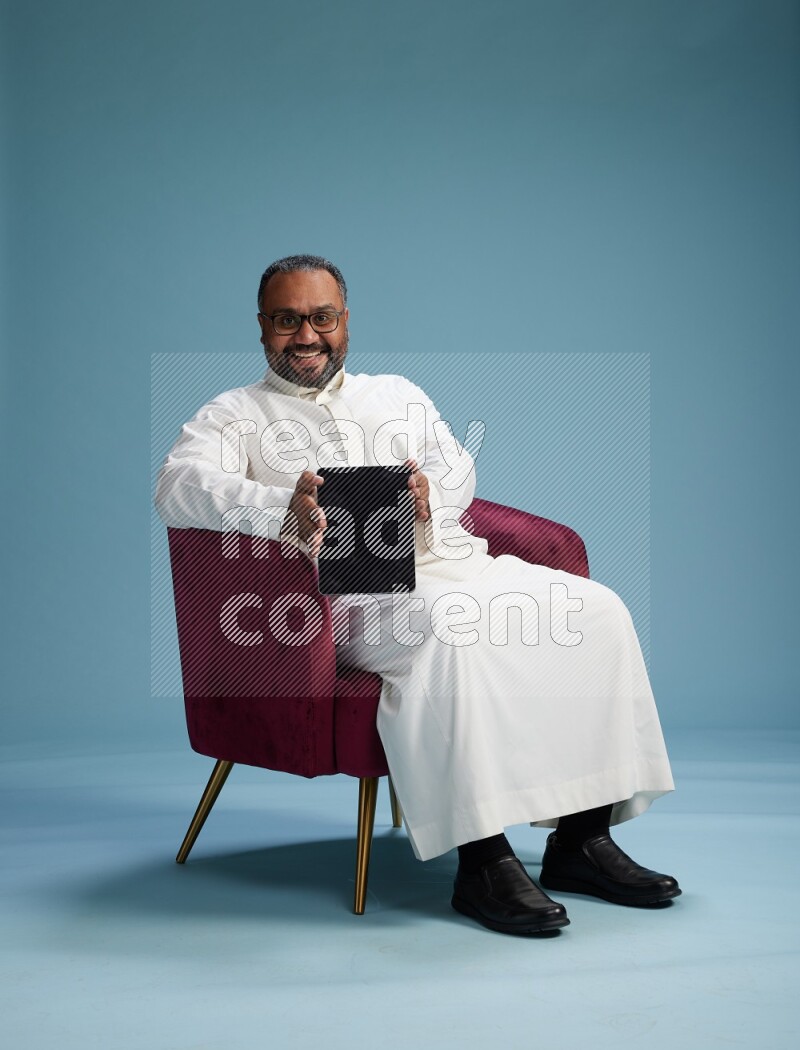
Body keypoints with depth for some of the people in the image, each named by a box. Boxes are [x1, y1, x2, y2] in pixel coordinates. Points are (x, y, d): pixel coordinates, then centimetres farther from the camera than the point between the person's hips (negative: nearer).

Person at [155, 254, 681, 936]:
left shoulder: (397, 393, 29)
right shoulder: (236, 415, 15)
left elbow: (458, 469, 12)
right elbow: (179, 486, -7)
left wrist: (428, 492, -16)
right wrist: (286, 507, -27)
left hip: (450, 558, 6)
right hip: (349, 590, -5)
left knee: (595, 609, -17)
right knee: (456, 625, -37)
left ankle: (582, 837, -13)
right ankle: (484, 860, -33)